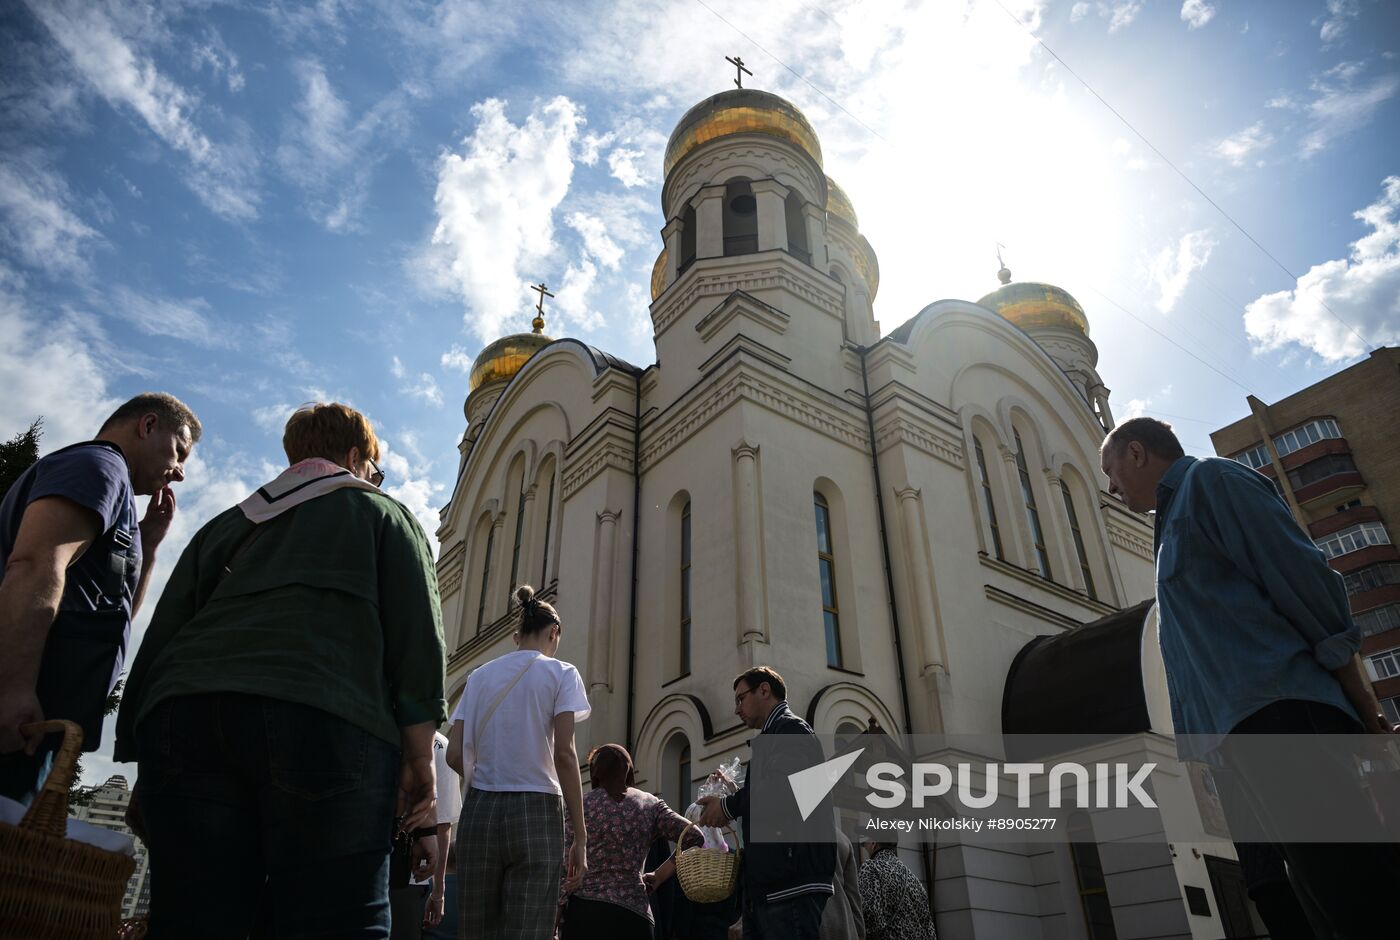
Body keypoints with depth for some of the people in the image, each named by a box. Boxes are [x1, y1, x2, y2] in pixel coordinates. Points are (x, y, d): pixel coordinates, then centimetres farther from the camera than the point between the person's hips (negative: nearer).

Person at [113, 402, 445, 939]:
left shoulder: (226, 524, 32)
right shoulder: (382, 512, 20)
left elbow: (160, 637, 24)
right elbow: (417, 632, 5)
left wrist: (147, 771, 24)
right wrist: (419, 756, 2)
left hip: (184, 715, 5)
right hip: (322, 717, -4)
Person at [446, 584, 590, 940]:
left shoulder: (480, 675, 12)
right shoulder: (560, 673, 1)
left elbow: (455, 755, 6)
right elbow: (564, 754, -8)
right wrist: (580, 836, -7)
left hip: (479, 810, 4)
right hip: (535, 811, -4)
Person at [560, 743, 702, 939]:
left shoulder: (581, 804, 5)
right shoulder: (651, 804, 12)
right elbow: (695, 838, 5)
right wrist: (659, 876, 12)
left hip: (583, 909, -2)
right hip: (633, 914, 2)